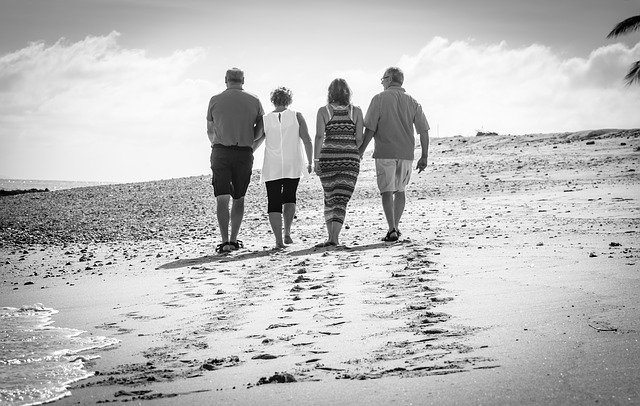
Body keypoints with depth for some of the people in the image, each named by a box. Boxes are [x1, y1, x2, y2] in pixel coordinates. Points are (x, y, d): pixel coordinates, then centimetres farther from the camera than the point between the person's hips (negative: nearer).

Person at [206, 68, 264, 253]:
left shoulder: (215, 100, 4)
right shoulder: (254, 101, 6)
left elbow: (210, 131, 12)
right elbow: (261, 129, 5)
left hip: (221, 152, -1)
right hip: (245, 153, 1)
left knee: (222, 198, -4)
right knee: (239, 198, 13)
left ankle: (225, 241, -14)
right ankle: (234, 240, 13)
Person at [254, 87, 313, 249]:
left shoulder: (265, 120, 0)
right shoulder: (296, 116, 0)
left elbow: (254, 144, 5)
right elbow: (307, 141, -5)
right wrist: (310, 162, 4)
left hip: (272, 169, -1)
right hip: (293, 167, 1)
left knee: (274, 204, 3)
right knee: (289, 198, 22)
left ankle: (279, 240, -8)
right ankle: (287, 233, 14)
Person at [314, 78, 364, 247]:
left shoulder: (323, 111, 0)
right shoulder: (356, 111, 2)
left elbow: (319, 136, -10)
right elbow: (359, 139, -2)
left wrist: (316, 160, -10)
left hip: (328, 157, 0)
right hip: (350, 158, 0)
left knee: (330, 198, 16)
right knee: (341, 200, -2)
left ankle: (331, 235, 16)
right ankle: (334, 238, -17)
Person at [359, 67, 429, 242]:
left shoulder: (379, 99, -2)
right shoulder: (412, 102, 8)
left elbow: (370, 129, -8)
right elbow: (424, 131, 5)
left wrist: (361, 151, -1)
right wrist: (424, 156, 10)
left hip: (385, 153, -4)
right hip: (406, 154, 4)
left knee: (387, 191, -2)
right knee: (400, 190, 18)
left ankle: (392, 229, -13)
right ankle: (396, 226, 21)